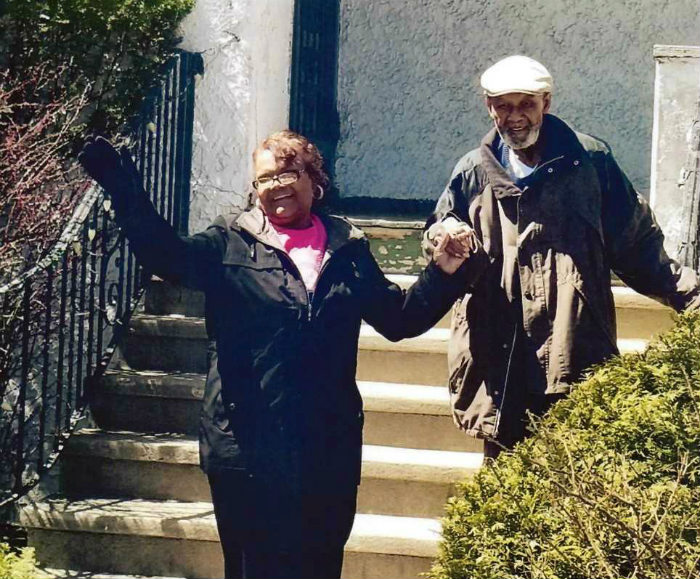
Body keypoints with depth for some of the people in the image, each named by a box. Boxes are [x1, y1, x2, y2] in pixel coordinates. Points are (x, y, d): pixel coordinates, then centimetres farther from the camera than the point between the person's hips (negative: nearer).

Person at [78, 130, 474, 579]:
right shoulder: (232, 244, 3)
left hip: (329, 454, 3)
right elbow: (165, 254, -12)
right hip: (249, 453, -2)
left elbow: (400, 318, 15)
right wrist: (121, 184, -21)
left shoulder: (348, 248, 11)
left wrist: (443, 273, 1)